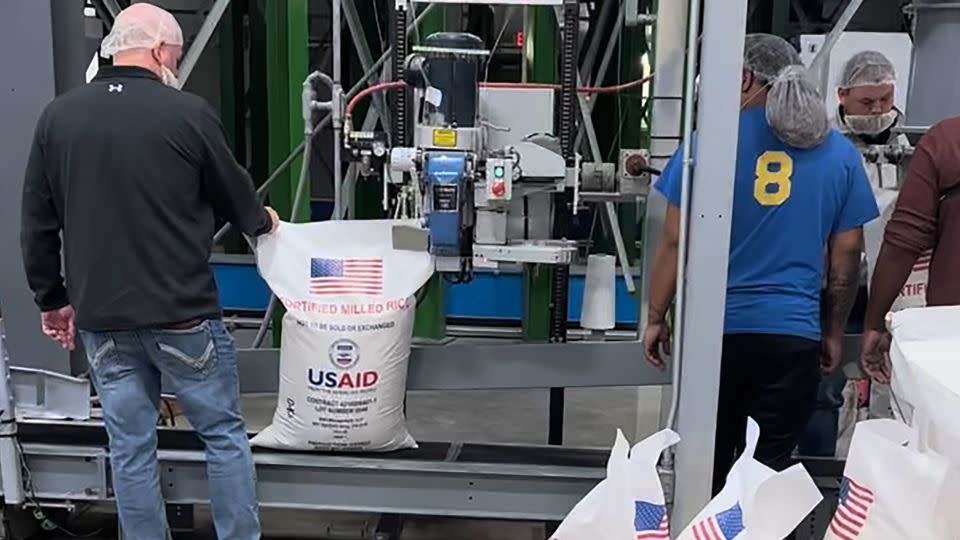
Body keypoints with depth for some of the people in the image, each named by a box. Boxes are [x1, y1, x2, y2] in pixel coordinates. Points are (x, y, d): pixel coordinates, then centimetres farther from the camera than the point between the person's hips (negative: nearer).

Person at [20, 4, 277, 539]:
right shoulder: (187, 112, -10)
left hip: (102, 318, 4)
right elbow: (233, 193, 5)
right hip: (182, 314, -4)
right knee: (225, 435, 10)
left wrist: (53, 299, 18)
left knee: (130, 449, 12)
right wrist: (262, 219, 27)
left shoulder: (58, 116, 3)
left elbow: (38, 226, 7)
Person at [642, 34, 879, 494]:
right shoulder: (840, 153, 6)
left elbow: (676, 240, -4)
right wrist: (834, 332, 17)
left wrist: (656, 317, 4)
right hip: (794, 334, 2)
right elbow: (847, 253, 8)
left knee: (706, 467, 12)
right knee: (768, 471, 9)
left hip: (715, 328, -1)